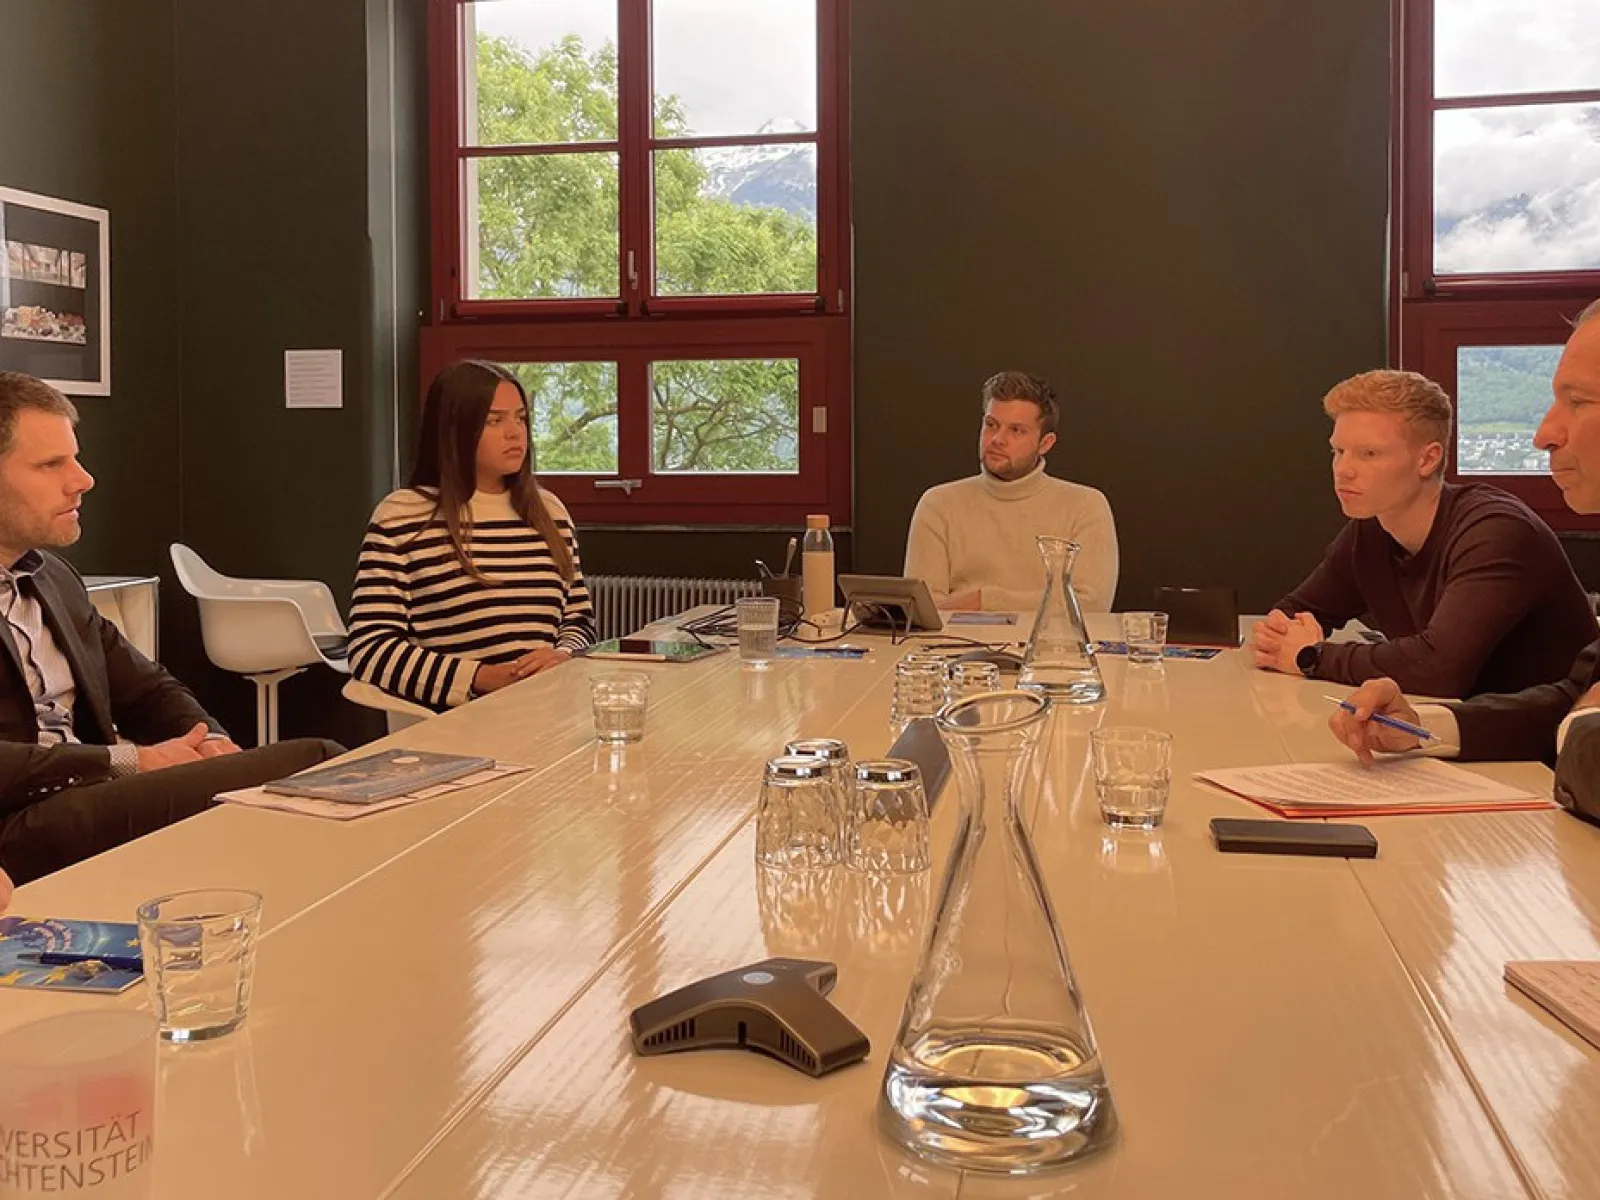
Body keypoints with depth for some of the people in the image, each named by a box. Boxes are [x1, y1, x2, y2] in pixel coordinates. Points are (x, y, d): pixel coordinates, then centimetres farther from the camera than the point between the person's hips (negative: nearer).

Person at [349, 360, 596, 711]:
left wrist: (563, 656, -3)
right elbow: (369, 649, -7)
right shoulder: (401, 515, -1)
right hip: (454, 722, -4)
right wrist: (482, 677, -16)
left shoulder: (549, 510, 15)